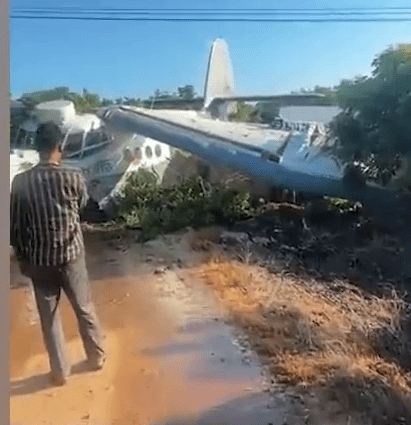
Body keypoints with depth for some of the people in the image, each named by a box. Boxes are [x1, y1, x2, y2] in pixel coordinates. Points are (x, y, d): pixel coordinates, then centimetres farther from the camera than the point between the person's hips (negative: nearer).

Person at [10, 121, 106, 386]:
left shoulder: (21, 182, -10)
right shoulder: (73, 178, -15)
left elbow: (15, 226, -3)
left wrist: (22, 258, 11)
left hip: (39, 260, 1)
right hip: (71, 255, -1)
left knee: (49, 317, 16)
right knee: (85, 309, 18)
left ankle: (60, 371, 29)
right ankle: (97, 357, 36)